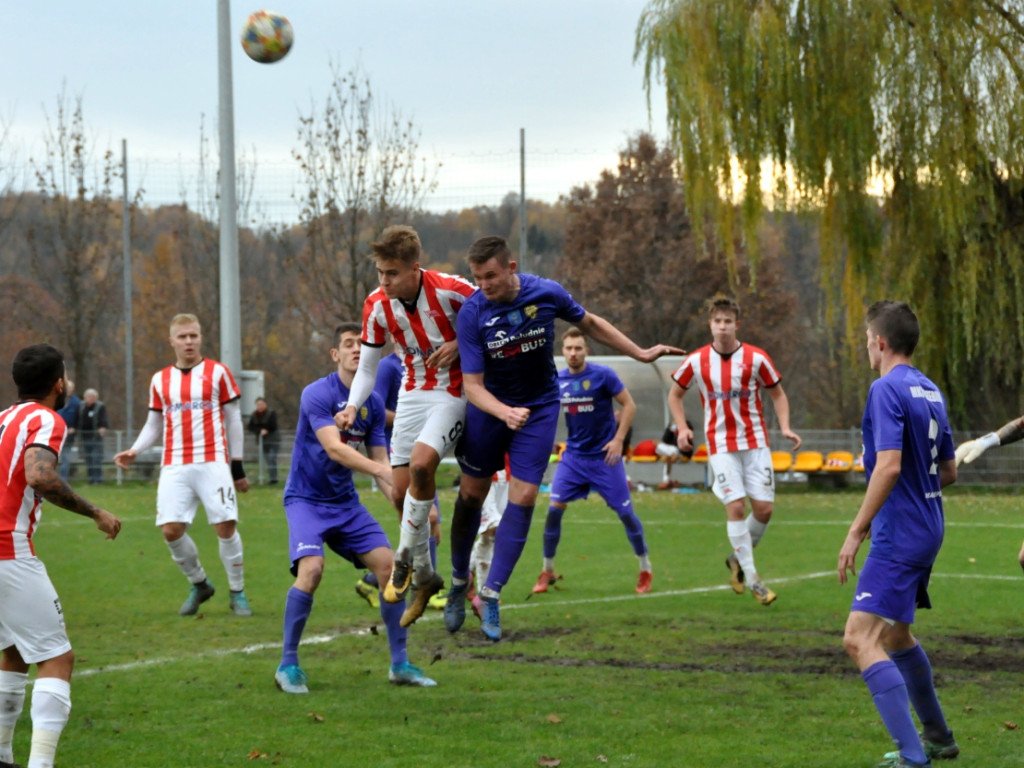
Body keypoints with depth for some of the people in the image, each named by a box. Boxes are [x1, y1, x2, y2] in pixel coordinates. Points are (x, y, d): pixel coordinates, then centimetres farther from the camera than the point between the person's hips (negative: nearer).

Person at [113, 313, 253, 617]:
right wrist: (134, 451, 1)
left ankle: (237, 592, 4)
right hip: (175, 466, 3)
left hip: (213, 462, -3)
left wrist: (237, 465, 6)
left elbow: (233, 419, 8)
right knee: (171, 529, -9)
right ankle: (199, 585, 14)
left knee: (225, 525, -12)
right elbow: (154, 424, 20)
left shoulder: (217, 373, 6)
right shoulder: (160, 381, 14)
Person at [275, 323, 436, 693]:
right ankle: (288, 664, -12)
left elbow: (380, 459, 6)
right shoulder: (317, 394, -15)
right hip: (306, 498, -6)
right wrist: (379, 469, -39)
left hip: (345, 502, 6)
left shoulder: (373, 403, 5)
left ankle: (399, 664, 5)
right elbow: (333, 447, -28)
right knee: (311, 569, -27)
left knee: (389, 566, -6)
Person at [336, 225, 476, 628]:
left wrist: (460, 344, -18)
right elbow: (367, 367, 6)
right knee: (401, 492, 1)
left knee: (420, 463, -28)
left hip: (454, 393, -5)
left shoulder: (449, 290, -20)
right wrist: (352, 406, -11)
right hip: (412, 394, 5)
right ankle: (424, 577, 19)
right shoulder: (377, 306, -5)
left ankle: (405, 559, -9)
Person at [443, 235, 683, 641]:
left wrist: (641, 353, 10)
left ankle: (490, 593, -3)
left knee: (522, 497, -8)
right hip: (489, 407, -1)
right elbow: (472, 384, -20)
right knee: (471, 495, 5)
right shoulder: (471, 313, -20)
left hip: (539, 406, 1)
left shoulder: (547, 293, -15)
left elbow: (589, 323, 5)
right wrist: (505, 412, -39)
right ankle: (459, 581, 26)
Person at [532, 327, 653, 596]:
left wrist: (618, 439, -14)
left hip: (605, 456, -3)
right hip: (573, 455, 3)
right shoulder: (557, 380, 1)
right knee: (554, 508, -8)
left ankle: (645, 569, 16)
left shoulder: (603, 375, -11)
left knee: (625, 511, -1)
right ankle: (547, 571, 5)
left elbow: (629, 405, -8)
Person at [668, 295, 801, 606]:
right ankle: (752, 579, -6)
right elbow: (675, 394, 14)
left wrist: (785, 427, -6)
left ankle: (738, 559, 23)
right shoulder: (696, 361, -1)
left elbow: (777, 393, 9)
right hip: (721, 445, -1)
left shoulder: (756, 358, -3)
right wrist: (682, 428, -1)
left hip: (755, 442, 1)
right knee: (735, 506, -13)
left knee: (763, 508, -4)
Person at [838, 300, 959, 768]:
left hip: (898, 536, -10)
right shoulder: (930, 392, 13)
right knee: (895, 634, 25)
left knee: (860, 640, -16)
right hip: (927, 531, 10)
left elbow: (889, 466, -25)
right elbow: (948, 472, 19)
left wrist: (856, 531, -21)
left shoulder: (887, 389, -14)